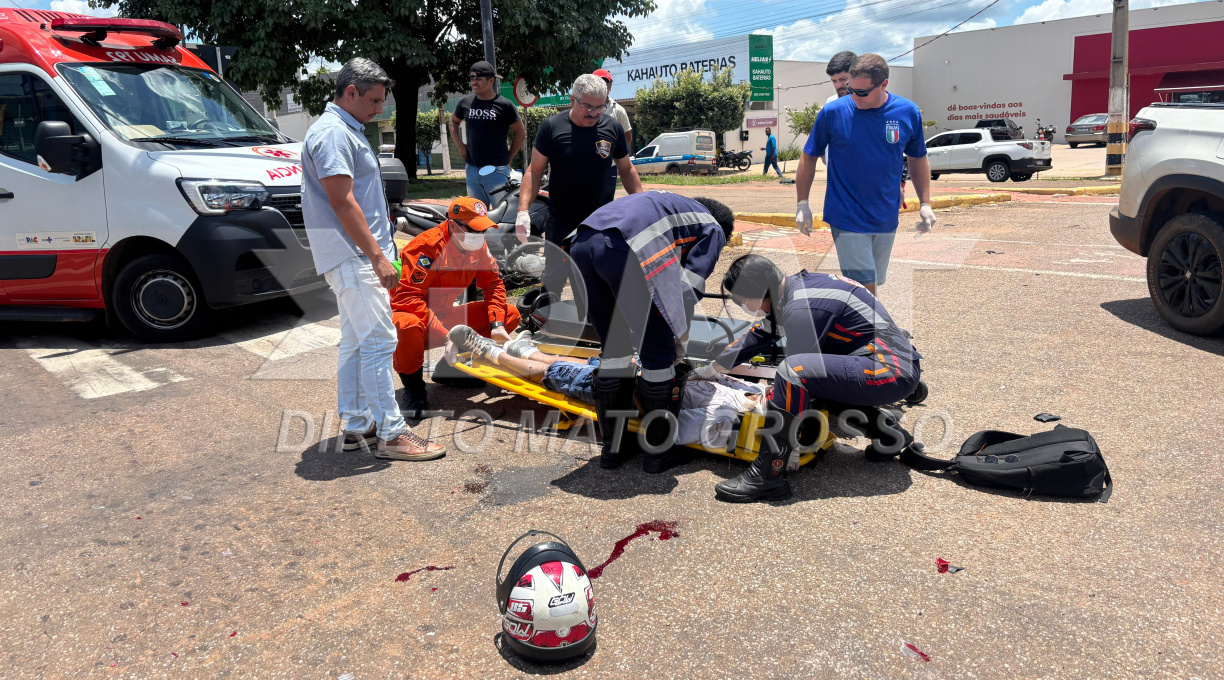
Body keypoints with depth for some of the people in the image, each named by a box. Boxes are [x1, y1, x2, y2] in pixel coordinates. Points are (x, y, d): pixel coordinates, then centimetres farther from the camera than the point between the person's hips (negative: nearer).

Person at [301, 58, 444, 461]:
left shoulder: (346, 130, 19)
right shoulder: (333, 133, -14)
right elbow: (342, 203, -22)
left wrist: (377, 253, 20)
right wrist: (378, 257, -23)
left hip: (355, 257, 11)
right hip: (353, 257, -11)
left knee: (356, 343, 13)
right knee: (378, 340, -10)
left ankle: (356, 426, 20)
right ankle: (390, 434, -6)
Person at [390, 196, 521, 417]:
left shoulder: (478, 246, -3)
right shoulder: (428, 246, -25)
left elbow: (493, 283, 4)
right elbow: (408, 297, -31)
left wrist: (497, 324, -12)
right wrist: (445, 335, -37)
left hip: (444, 315, 7)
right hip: (408, 311, -7)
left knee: (510, 314, -2)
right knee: (408, 327, -44)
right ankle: (413, 386, -14)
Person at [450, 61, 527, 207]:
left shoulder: (504, 105, -4)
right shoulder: (465, 102, 8)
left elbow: (521, 133, 4)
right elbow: (453, 121, 27)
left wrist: (508, 158, 1)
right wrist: (460, 145, 14)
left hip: (497, 169, -4)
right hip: (472, 169, 5)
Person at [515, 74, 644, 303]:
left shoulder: (612, 127, 0)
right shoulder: (552, 127, -6)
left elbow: (627, 169, 11)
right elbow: (535, 171, -3)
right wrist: (523, 211, -14)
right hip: (561, 224, -2)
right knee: (552, 283, 1)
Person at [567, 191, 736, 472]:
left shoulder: (675, 207, 41)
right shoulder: (713, 230, 22)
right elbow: (687, 289, 9)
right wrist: (679, 337, 22)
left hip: (581, 246, 8)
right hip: (625, 252, -7)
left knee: (614, 348, 21)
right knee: (658, 354, 9)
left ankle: (612, 447, 29)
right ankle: (658, 451, 21)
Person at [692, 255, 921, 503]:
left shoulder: (803, 309, -19)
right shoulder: (795, 287, 10)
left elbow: (795, 372, -18)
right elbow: (758, 336, 23)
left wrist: (792, 445, -12)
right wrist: (710, 370, 32)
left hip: (892, 372, -10)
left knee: (792, 371, -26)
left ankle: (767, 476, -19)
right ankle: (886, 431, 20)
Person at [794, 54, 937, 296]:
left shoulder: (908, 113, -1)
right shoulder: (832, 113, -9)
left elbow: (918, 158, 12)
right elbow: (809, 157, 2)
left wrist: (925, 204, 7)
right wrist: (802, 203, -2)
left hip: (887, 219, 4)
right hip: (847, 220, -4)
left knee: (876, 283, 15)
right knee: (865, 289, -9)